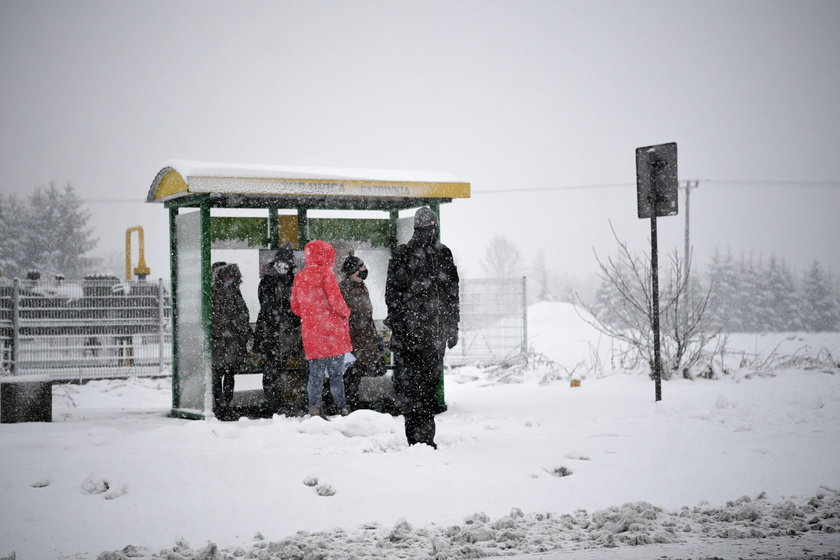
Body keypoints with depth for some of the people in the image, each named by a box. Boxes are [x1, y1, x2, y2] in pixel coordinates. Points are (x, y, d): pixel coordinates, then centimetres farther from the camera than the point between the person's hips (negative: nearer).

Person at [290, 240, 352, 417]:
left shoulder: (299, 277, 11)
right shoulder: (325, 273, -8)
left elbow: (295, 306, 14)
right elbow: (335, 299, -15)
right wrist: (345, 312, 3)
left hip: (311, 334, 5)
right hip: (332, 330, -5)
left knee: (315, 372, 9)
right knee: (336, 372, 0)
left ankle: (315, 407, 2)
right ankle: (342, 406, 1)